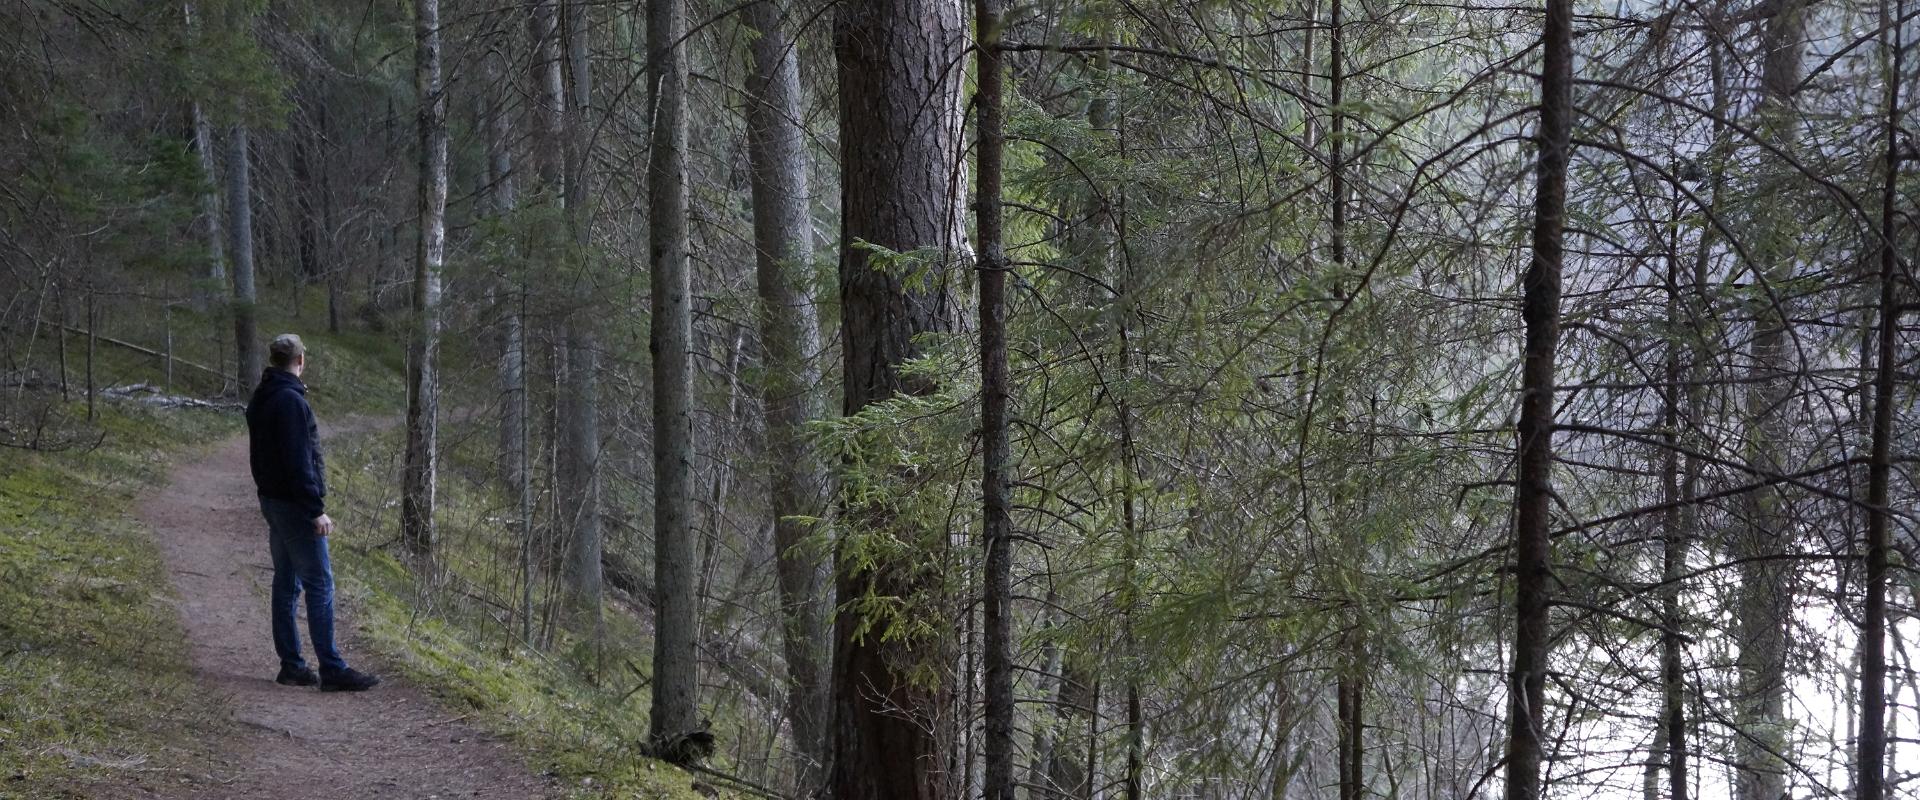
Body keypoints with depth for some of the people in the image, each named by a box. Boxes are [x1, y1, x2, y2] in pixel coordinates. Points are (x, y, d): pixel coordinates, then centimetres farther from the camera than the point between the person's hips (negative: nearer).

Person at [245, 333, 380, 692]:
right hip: (294, 505, -10)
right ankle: (332, 669, -8)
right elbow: (298, 461, -22)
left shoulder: (260, 399, 13)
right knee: (320, 585, -8)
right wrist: (316, 509, -21)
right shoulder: (290, 401, -17)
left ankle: (291, 665, 16)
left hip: (271, 499, 10)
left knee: (286, 583, 13)